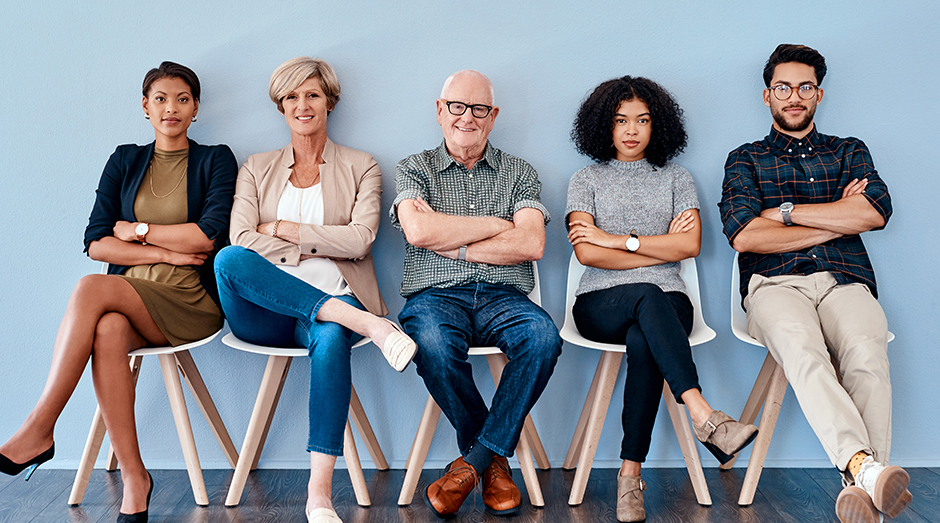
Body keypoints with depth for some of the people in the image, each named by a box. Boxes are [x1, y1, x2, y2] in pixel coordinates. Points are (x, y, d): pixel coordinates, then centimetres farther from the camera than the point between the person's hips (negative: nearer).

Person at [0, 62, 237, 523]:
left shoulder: (215, 160, 8)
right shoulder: (125, 161, 16)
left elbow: (209, 235, -8)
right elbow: (95, 242, 6)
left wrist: (138, 231, 0)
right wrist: (165, 252, -5)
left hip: (191, 303, -3)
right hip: (128, 300, 3)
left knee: (91, 289, -29)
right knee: (107, 332, -34)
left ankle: (39, 430, -25)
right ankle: (133, 477, -29)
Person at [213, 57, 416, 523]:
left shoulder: (360, 168, 16)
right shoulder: (256, 169, 20)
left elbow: (360, 239, -1)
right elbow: (242, 240, 3)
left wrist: (282, 229, -1)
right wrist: (318, 245, -4)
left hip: (330, 301, -2)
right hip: (264, 312, 2)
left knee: (332, 338, -39)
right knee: (228, 261, -32)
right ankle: (366, 324, -38)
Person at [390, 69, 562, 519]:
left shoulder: (519, 173, 17)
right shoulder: (414, 169, 15)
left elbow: (530, 244, -2)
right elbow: (418, 230, -7)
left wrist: (453, 245, -5)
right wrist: (495, 224, -1)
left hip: (502, 296, 1)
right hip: (435, 295, -1)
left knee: (542, 336, -33)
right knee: (433, 346, -37)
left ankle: (474, 459, -17)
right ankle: (494, 459, -11)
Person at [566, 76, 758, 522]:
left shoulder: (676, 179, 18)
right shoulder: (586, 181, 14)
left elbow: (690, 245, 1)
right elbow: (587, 253, -2)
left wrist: (621, 240, -3)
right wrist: (662, 247, -2)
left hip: (667, 302, 1)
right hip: (601, 304, -1)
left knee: (642, 343, -36)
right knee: (648, 295, -38)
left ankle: (630, 473, -35)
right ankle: (704, 417, -48)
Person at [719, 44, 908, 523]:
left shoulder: (849, 152, 27)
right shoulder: (745, 160, 22)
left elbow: (875, 212, 4)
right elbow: (744, 235, 1)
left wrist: (785, 211, 3)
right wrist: (839, 218, 5)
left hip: (844, 281, 2)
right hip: (775, 283, -1)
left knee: (866, 353, -34)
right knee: (801, 347, -38)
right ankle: (864, 466, -54)